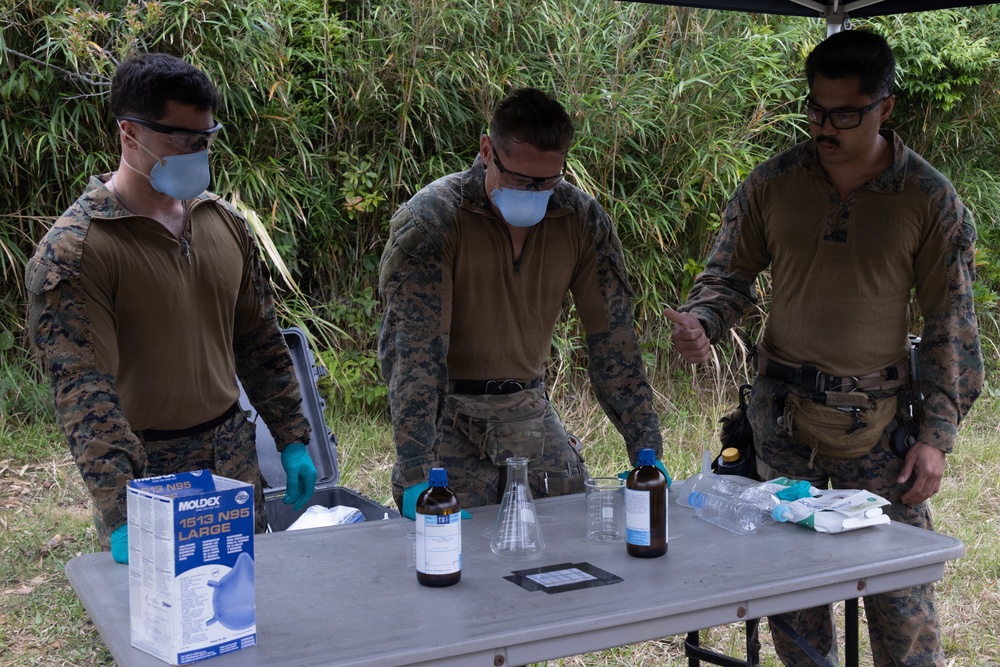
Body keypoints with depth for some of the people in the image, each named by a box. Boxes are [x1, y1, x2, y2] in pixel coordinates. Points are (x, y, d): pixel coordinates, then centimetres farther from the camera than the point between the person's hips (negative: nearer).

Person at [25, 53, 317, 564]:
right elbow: (83, 387, -24)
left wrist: (292, 439, 10)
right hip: (145, 470, -5)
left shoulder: (225, 223, 5)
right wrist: (119, 512, -32)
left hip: (235, 457, 6)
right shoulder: (71, 251, -16)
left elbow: (260, 341, 13)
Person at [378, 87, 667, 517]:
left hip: (531, 412, 4)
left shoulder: (583, 220, -5)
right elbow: (413, 350, -23)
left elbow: (613, 336, -2)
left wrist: (647, 451, -7)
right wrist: (416, 474, -31)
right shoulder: (429, 221, -18)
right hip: (449, 417, -4)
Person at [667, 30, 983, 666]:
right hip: (783, 412, 2)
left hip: (880, 417, -2)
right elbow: (729, 274, 10)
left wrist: (937, 434, -4)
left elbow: (950, 321, 1)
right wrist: (701, 322, -13)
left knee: (900, 591, 1)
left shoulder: (930, 198, -3)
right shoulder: (771, 184, 1)